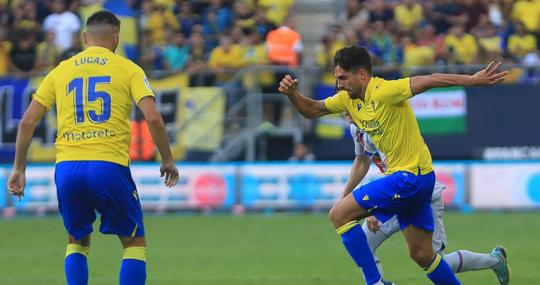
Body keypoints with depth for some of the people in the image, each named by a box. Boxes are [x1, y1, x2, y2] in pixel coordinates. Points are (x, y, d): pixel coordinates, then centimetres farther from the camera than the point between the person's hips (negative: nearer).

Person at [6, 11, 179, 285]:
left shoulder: (61, 71, 15)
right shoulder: (128, 69, 7)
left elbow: (27, 121, 11)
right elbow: (153, 118, -5)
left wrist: (19, 168, 18)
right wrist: (168, 160, 7)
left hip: (67, 168, 3)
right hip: (109, 167, -3)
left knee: (77, 241, 22)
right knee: (134, 243, 11)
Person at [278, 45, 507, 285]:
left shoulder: (384, 92, -18)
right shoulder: (348, 98, 7)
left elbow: (429, 81, -26)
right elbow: (312, 110, 17)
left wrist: (472, 80, -35)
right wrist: (292, 93, -3)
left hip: (412, 176, -9)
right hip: (401, 176, 9)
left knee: (339, 215, -10)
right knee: (421, 254, 12)